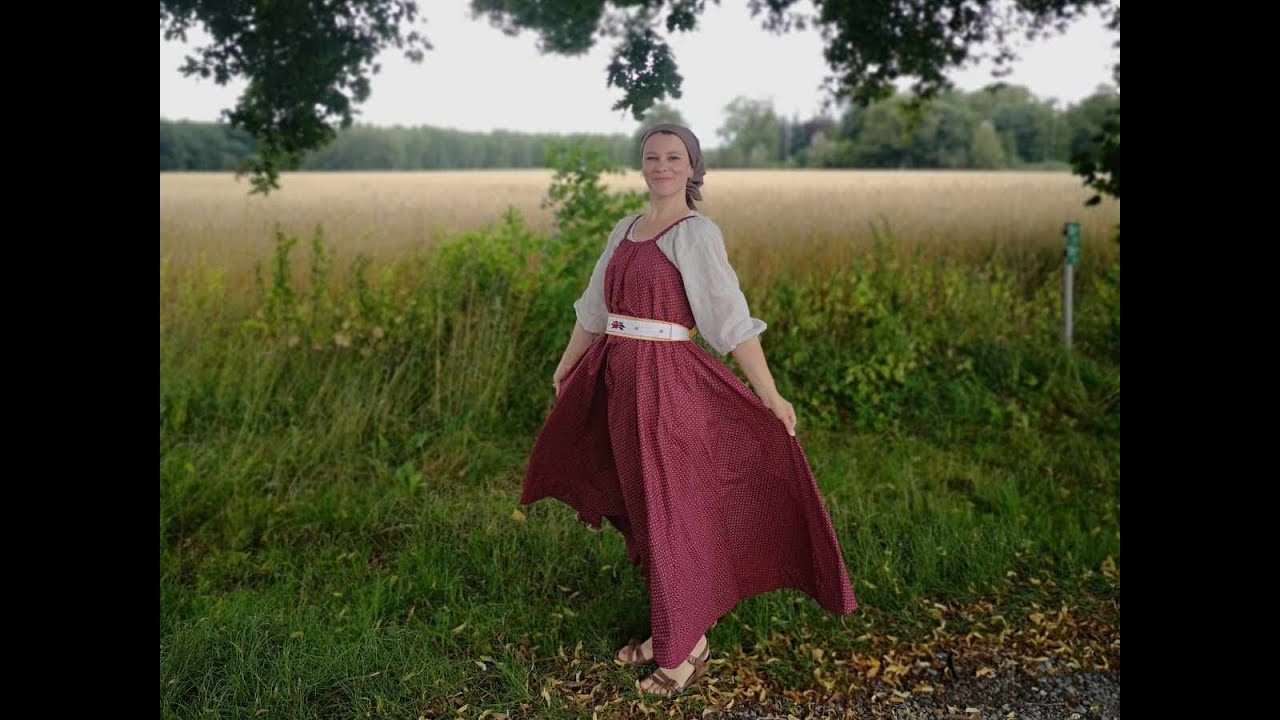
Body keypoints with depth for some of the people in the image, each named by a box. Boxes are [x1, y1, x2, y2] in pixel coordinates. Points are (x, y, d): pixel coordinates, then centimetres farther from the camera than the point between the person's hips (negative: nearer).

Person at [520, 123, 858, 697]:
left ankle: (690, 647, 18)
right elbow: (595, 307, 21)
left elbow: (732, 316, -15)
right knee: (643, 508, 14)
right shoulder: (626, 230, 13)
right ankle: (670, 628, 31)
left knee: (670, 511, 1)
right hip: (620, 378, 7)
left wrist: (769, 395, -19)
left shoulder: (697, 232, -9)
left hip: (664, 380, -7)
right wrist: (566, 368, 29)